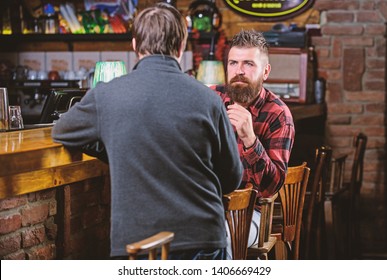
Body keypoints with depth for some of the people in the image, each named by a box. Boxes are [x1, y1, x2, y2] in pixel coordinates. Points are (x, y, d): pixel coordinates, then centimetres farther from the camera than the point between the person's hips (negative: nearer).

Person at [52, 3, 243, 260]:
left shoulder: (105, 96, -4)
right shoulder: (208, 100, -4)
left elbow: (60, 133, 16)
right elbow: (232, 180, 7)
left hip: (134, 242, 0)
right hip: (202, 239, 1)